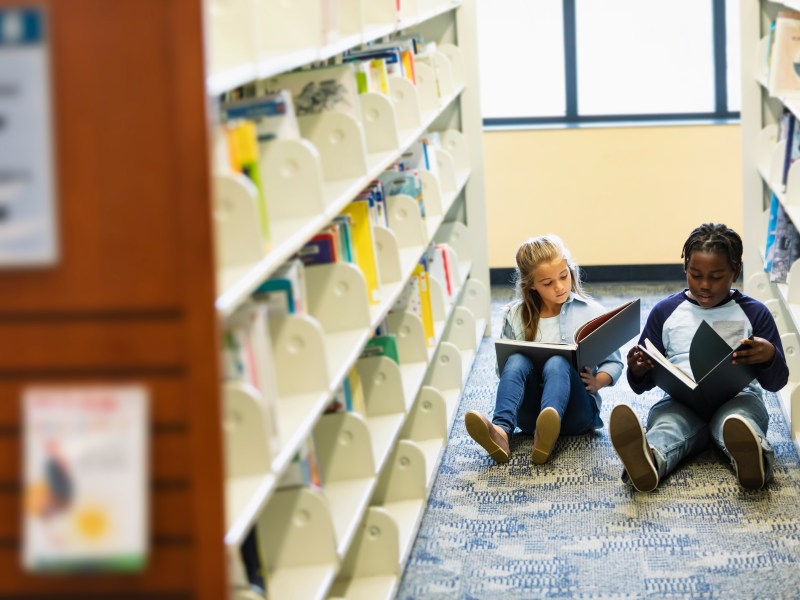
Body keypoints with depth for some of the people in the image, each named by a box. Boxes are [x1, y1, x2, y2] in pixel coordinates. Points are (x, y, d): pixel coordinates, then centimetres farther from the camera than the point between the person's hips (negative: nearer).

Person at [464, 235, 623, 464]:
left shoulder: (591, 312, 5)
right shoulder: (515, 316, 9)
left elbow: (614, 362, 7)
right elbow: (506, 366, 12)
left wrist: (596, 383, -14)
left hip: (576, 411, -2)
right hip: (531, 411, 2)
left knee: (556, 362, -32)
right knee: (517, 360, -27)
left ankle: (546, 434, -63)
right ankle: (501, 431, -53)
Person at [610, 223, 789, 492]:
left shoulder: (755, 314, 13)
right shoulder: (664, 312, 16)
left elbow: (776, 383, 10)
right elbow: (643, 385, 18)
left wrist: (770, 356, -14)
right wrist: (638, 371, -8)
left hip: (737, 398, 0)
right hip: (680, 401, 1)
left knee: (739, 418, -38)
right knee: (666, 424, -36)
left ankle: (752, 457, -74)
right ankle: (648, 460, -72)